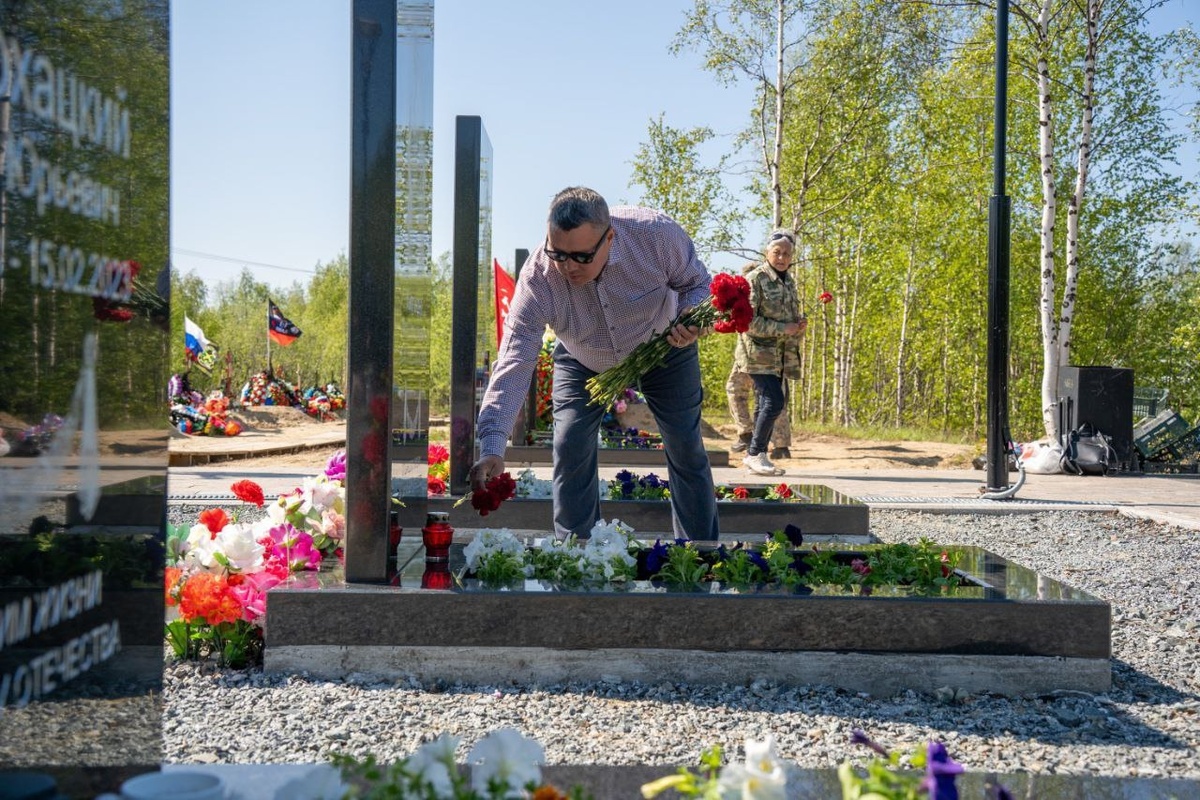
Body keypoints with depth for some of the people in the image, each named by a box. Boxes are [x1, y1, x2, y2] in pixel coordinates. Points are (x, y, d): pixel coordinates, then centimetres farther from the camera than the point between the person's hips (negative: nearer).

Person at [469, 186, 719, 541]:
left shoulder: (658, 234, -36)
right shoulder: (537, 276, -35)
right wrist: (492, 446, -48)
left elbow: (698, 283, -15)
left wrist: (690, 321, -39)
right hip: (583, 362, 0)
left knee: (686, 449, 5)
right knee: (570, 449, -9)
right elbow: (514, 362, -38)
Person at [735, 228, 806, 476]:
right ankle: (756, 453, -5)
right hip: (760, 353, -8)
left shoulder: (789, 281, 15)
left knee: (766, 406, 10)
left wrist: (799, 325, 3)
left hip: (780, 357, 8)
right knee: (774, 402, -16)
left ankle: (754, 455, 16)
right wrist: (783, 329, -18)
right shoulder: (755, 279, -10)